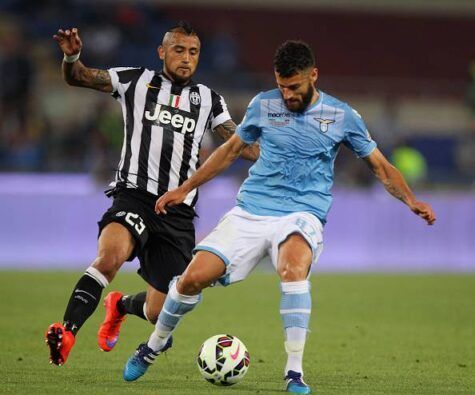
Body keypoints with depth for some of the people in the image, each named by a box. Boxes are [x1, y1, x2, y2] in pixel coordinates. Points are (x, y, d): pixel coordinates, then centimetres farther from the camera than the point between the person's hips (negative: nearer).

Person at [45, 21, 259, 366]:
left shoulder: (207, 99, 17)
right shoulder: (137, 81, 9)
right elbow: (78, 78, 5)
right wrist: (71, 56, -17)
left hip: (178, 212, 3)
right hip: (134, 196, -3)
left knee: (159, 312, 4)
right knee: (111, 254, -37)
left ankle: (120, 307, 39)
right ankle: (67, 333, -39)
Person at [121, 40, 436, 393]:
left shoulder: (342, 116, 2)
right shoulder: (264, 105, 6)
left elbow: (380, 166, 10)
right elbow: (231, 149, 21)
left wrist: (411, 200, -7)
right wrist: (184, 189, 21)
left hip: (303, 214, -2)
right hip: (251, 210, 2)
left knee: (293, 267, -37)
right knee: (194, 277, -11)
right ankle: (154, 346, 18)